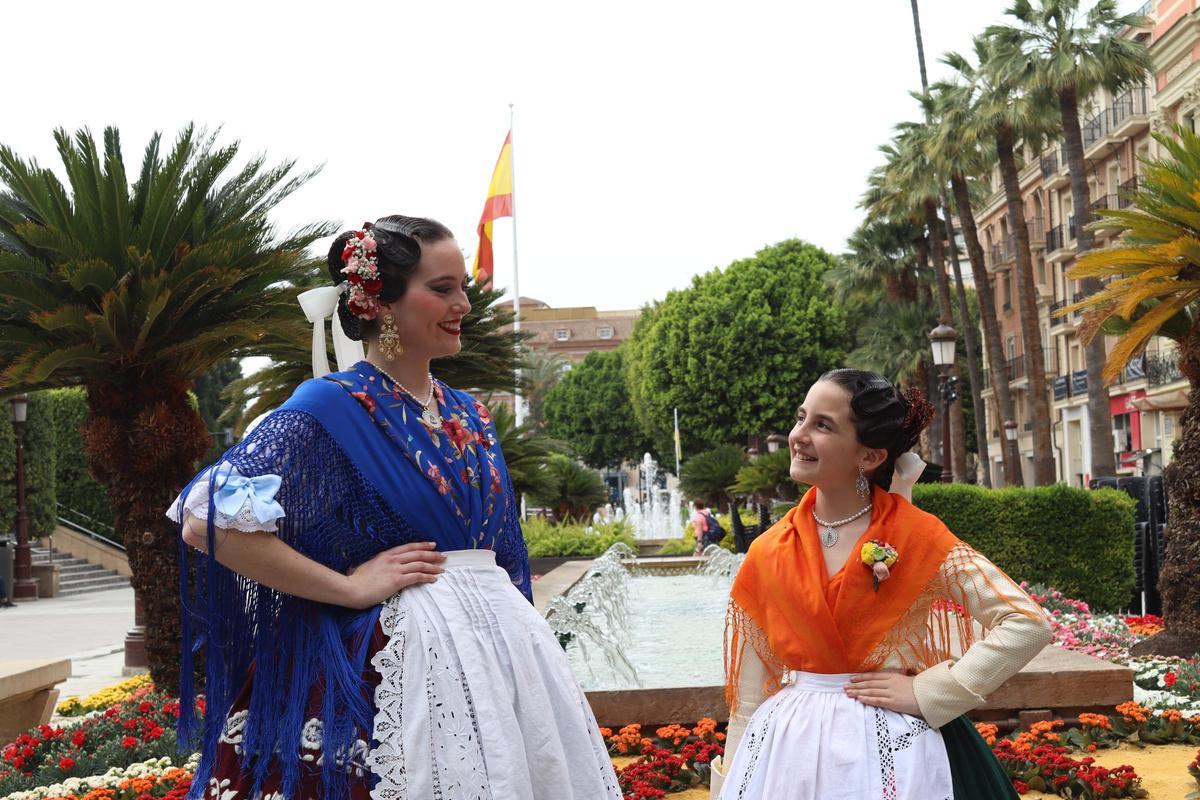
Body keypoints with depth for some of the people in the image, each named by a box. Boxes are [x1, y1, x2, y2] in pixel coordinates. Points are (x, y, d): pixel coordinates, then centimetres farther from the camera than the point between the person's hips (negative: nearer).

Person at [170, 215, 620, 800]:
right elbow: (206, 522, -19)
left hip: (498, 653, 7)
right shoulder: (334, 408, -9)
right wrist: (349, 587, -17)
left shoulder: (468, 415, 13)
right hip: (395, 664, -7)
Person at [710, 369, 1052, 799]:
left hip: (895, 752, -2)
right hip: (790, 752, 3)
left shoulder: (919, 538, -9)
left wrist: (927, 692, -15)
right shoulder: (767, 554, -2)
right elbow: (749, 696, 4)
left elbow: (1028, 624, -11)